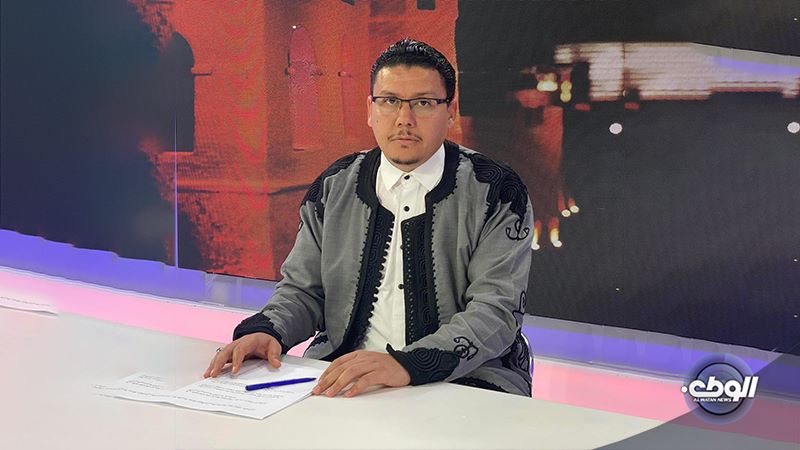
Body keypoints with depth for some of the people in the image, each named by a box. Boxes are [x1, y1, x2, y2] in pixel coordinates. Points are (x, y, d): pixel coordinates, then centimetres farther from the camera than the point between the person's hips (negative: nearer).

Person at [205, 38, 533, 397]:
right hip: (342, 379, 4)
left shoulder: (495, 192, 0)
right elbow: (303, 289, 18)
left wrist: (407, 364, -26)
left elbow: (496, 310, -10)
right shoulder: (333, 187, 13)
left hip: (464, 382, -3)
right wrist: (266, 331, -6)